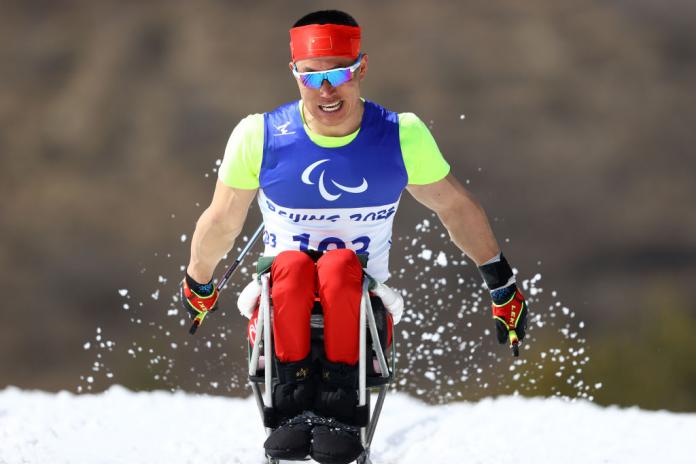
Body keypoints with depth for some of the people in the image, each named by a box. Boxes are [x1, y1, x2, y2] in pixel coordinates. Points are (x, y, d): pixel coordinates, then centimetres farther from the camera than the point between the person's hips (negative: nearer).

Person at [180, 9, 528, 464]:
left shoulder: (402, 137, -1)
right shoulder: (259, 136, -3)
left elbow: (456, 208, 13)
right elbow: (221, 222, 13)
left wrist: (503, 285, 19)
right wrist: (198, 284, 27)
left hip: (361, 310, 0)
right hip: (282, 311, 0)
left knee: (340, 266, -35)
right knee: (293, 265, -35)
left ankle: (340, 406, -33)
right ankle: (293, 405, -30)